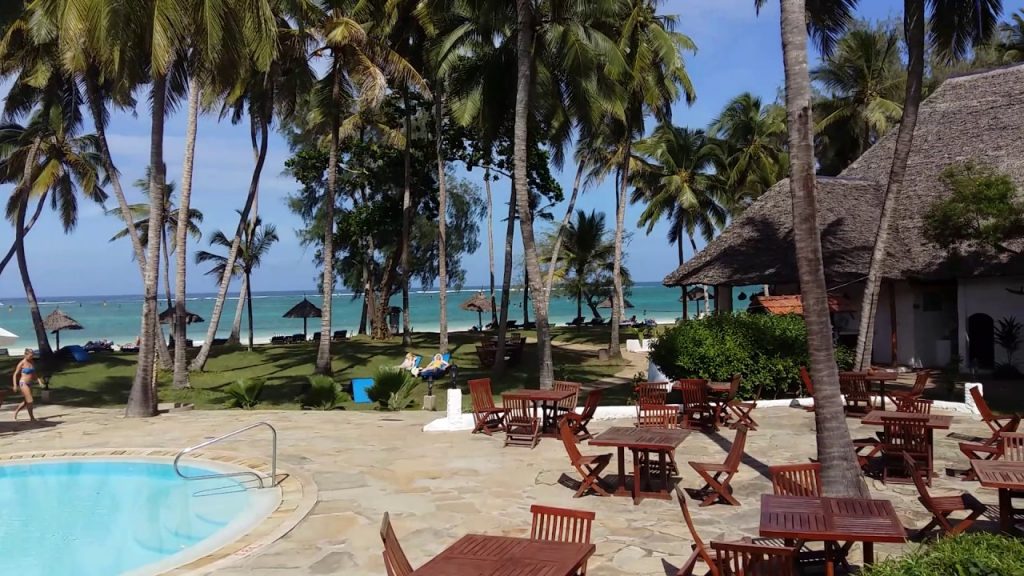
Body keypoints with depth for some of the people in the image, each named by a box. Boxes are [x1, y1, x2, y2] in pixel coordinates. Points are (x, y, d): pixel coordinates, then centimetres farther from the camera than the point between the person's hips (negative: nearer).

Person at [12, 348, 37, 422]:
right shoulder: (22, 363, -12)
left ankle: (16, 411, 37)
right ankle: (31, 417, 3)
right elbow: (15, 375, -8)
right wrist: (15, 385, -14)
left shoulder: (32, 362, 7)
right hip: (23, 383, -7)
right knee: (30, 400, -7)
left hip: (29, 384, 7)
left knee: (26, 401, 17)